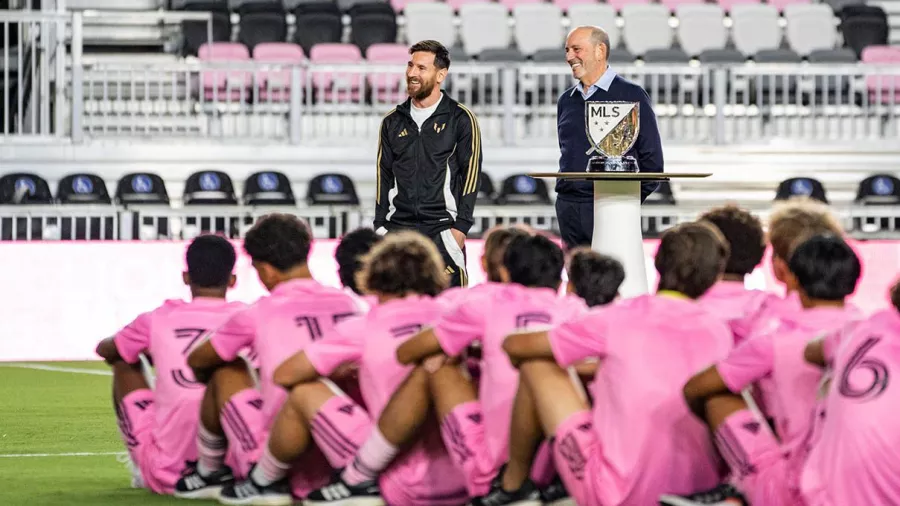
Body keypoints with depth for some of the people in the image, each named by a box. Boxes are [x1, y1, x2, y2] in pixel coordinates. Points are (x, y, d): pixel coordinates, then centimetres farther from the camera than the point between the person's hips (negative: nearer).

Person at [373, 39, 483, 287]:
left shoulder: (461, 119, 1)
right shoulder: (393, 122, 14)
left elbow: (471, 173, -3)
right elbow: (383, 177, 16)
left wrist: (461, 226, -10)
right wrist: (381, 226, 8)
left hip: (442, 229, -4)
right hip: (397, 228, 4)